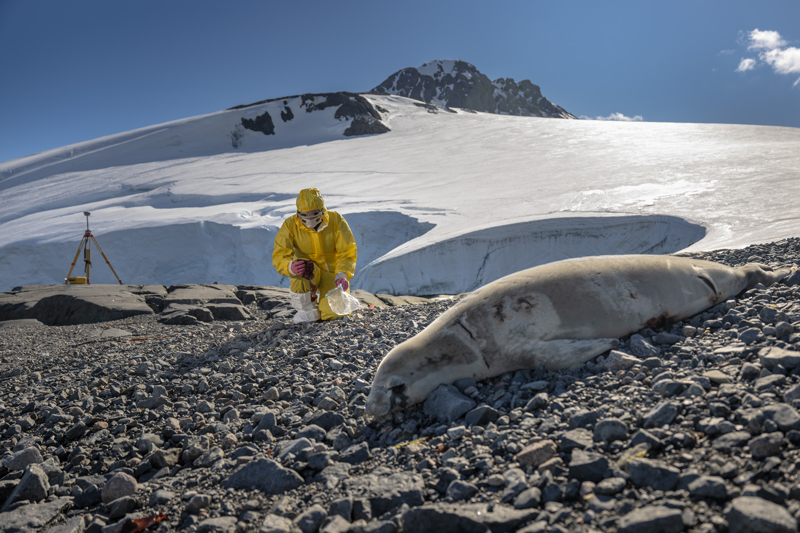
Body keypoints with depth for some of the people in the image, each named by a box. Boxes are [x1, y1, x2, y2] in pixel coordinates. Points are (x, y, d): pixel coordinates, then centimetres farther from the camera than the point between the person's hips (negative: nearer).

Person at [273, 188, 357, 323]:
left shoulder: (336, 220, -15)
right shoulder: (290, 225, -14)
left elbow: (347, 253, -14)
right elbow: (279, 256, -20)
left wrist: (342, 275, -33)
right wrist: (290, 266, -44)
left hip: (332, 272, 0)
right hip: (310, 272, 0)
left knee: (331, 314, -18)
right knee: (303, 268, -38)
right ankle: (309, 309, -8)